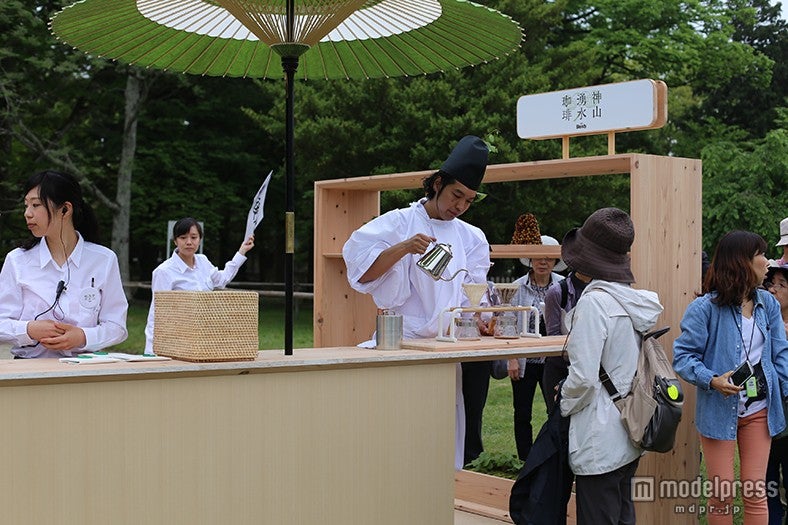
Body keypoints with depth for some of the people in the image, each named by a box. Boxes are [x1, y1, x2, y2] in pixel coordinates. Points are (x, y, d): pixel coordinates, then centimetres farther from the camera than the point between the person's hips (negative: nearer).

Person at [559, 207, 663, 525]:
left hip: (600, 443, -8)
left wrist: (564, 406, -4)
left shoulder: (595, 301, -19)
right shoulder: (635, 300, 4)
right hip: (629, 437, 8)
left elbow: (583, 378, -22)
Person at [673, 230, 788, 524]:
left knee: (755, 491, 6)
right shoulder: (705, 308, -13)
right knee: (721, 493, 5)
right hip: (719, 411, -4)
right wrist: (713, 381, -28)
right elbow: (683, 356, -12)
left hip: (759, 411, 4)